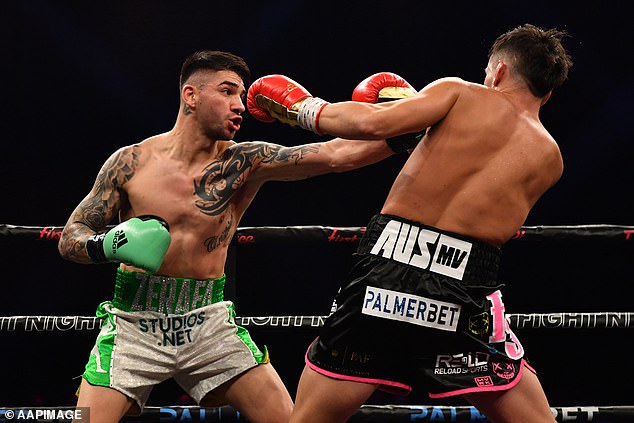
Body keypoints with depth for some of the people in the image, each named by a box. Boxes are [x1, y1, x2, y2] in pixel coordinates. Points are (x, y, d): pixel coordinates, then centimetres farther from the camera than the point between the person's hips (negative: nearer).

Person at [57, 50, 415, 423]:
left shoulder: (245, 163, -2)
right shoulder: (131, 162, -4)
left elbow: (337, 155, -13)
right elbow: (69, 238, 2)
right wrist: (106, 246, -20)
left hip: (209, 323, 2)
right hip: (136, 322, -2)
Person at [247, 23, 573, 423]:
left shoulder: (462, 94, 8)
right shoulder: (549, 159, 16)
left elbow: (372, 123, -6)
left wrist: (305, 109, 11)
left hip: (385, 269, -1)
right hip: (462, 293, 1)